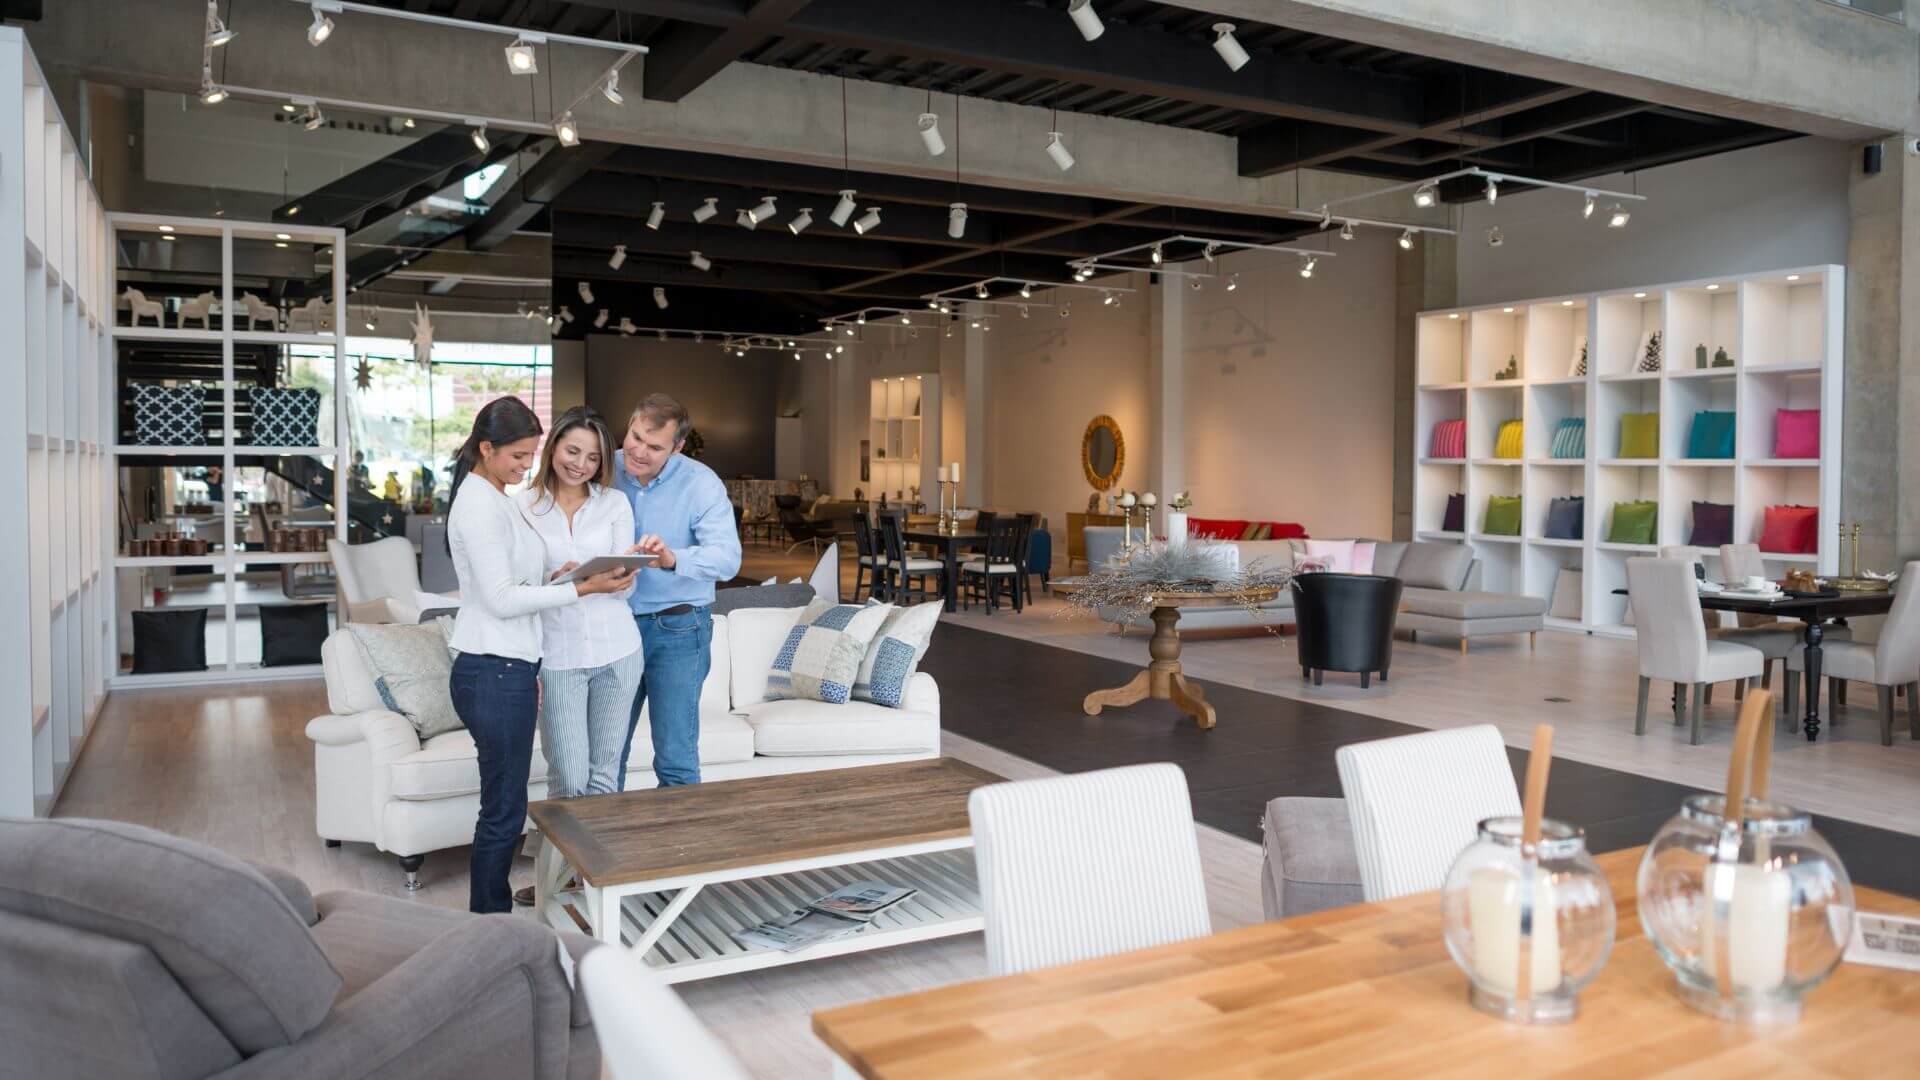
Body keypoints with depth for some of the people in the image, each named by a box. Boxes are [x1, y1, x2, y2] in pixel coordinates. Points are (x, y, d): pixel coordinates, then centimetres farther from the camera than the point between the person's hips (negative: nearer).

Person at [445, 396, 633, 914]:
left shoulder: (496, 500, 16)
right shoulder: (479, 505, -15)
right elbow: (502, 598, -20)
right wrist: (584, 588, -19)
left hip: (508, 671, 10)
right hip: (493, 676, -10)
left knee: (505, 807, 15)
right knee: (504, 811, -2)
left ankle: (493, 921, 25)